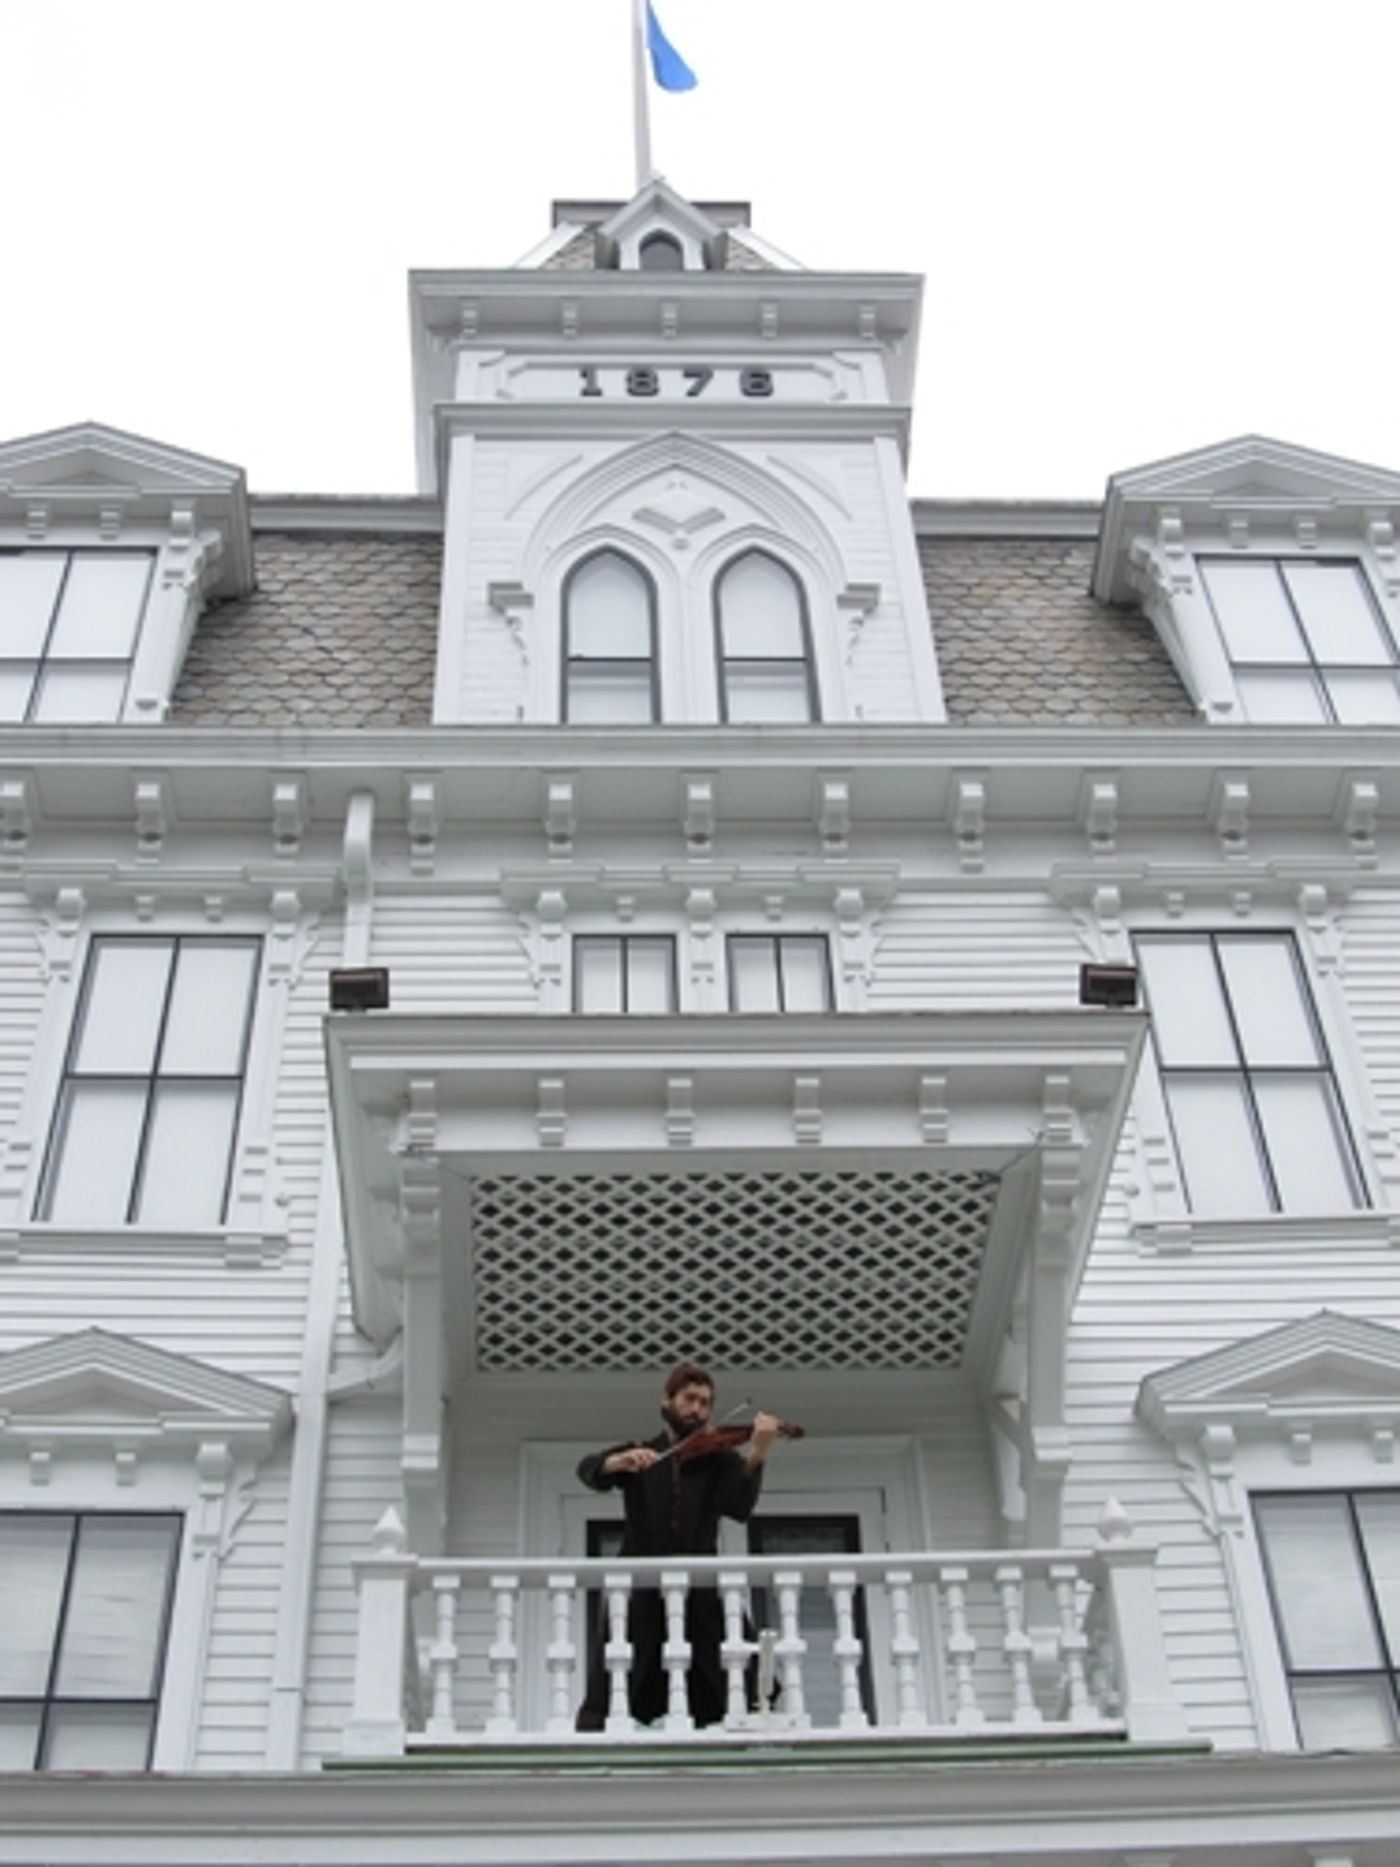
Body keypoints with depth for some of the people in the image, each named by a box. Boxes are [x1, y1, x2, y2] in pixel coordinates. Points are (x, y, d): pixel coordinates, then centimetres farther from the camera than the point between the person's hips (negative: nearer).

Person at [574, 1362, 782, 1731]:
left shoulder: (718, 1460, 12)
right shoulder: (635, 1453, 15)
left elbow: (739, 1508, -7)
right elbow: (590, 1470, -4)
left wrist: (757, 1453, -23)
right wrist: (621, 1461, -26)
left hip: (699, 1593, 0)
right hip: (640, 1592, 0)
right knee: (604, 1706, -8)